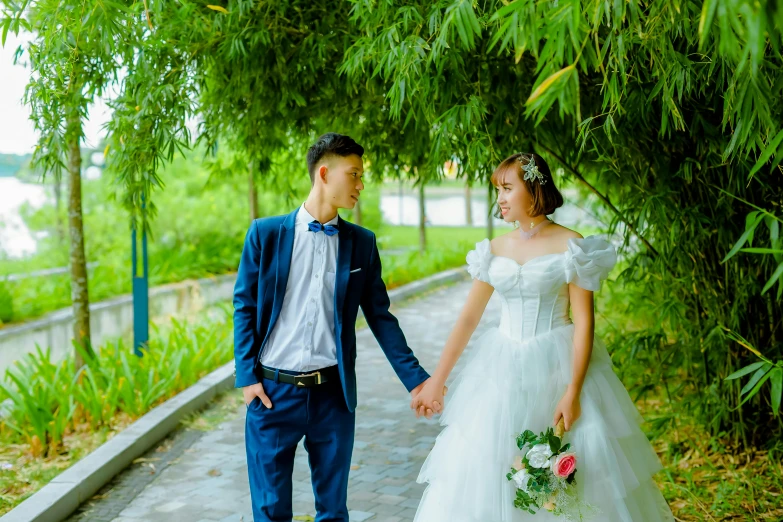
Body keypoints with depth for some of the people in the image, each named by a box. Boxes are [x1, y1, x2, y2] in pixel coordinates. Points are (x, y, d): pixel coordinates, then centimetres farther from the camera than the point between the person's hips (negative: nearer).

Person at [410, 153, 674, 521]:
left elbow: (584, 322, -10)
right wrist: (436, 382, 9)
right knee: (484, 476, 6)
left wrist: (573, 392, -17)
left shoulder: (570, 247, -7)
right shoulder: (495, 250, 7)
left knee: (575, 483, 1)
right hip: (502, 374, 5)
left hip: (557, 367, -4)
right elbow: (468, 318, 10)